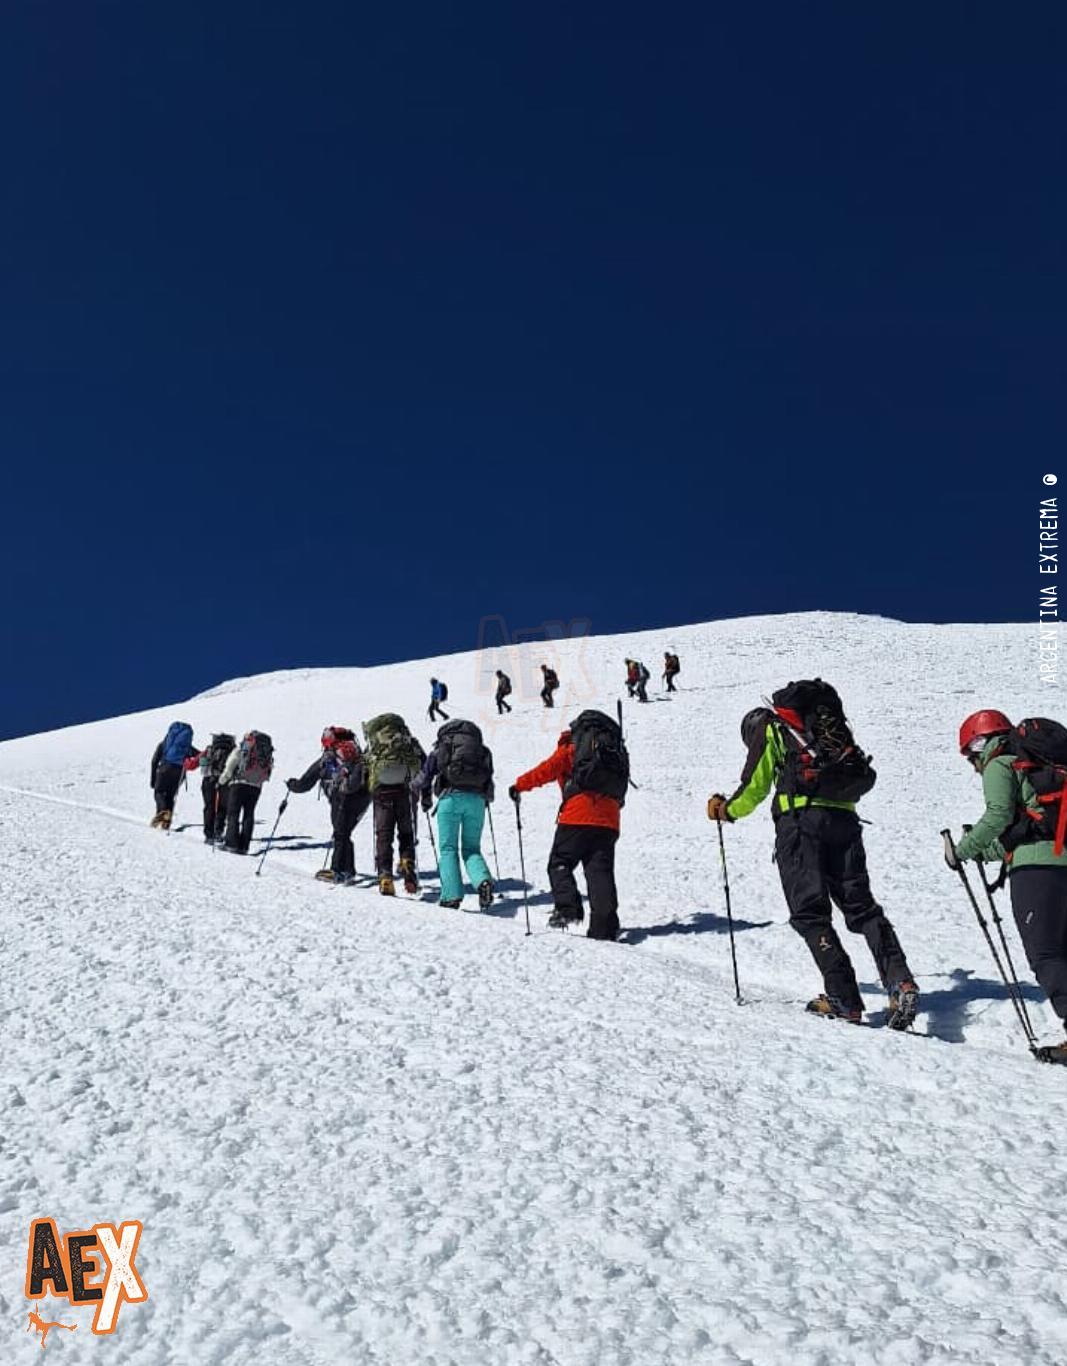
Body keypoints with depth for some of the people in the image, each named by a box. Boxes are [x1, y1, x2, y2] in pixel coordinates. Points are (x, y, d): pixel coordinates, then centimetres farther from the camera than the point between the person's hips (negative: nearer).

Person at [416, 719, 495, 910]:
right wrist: (486, 799, 38)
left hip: (451, 796, -2)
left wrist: (426, 800, 34)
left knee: (448, 848, 4)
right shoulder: (483, 750, 23)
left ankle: (451, 896, -7)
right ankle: (483, 880, -17)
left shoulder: (441, 748, 18)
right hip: (477, 800, 2)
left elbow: (423, 779, 18)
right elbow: (489, 780, 21)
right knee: (471, 849, 10)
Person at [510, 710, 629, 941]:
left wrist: (520, 785, 5)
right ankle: (604, 927, -5)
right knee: (601, 871, 4)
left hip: (578, 815, -4)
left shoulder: (573, 746, 9)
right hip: (609, 820, 5)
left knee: (560, 863, 7)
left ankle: (567, 909, -9)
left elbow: (550, 769, -1)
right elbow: (619, 790, 24)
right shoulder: (617, 750, 27)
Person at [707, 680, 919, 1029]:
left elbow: (754, 789, 8)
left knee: (810, 912, -1)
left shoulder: (768, 726, 13)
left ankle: (844, 998, -8)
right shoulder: (829, 727, 29)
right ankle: (899, 980, -11)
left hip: (800, 819, -5)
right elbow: (862, 778, 27)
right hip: (844, 818, 5)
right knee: (861, 905, 6)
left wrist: (725, 810, 26)